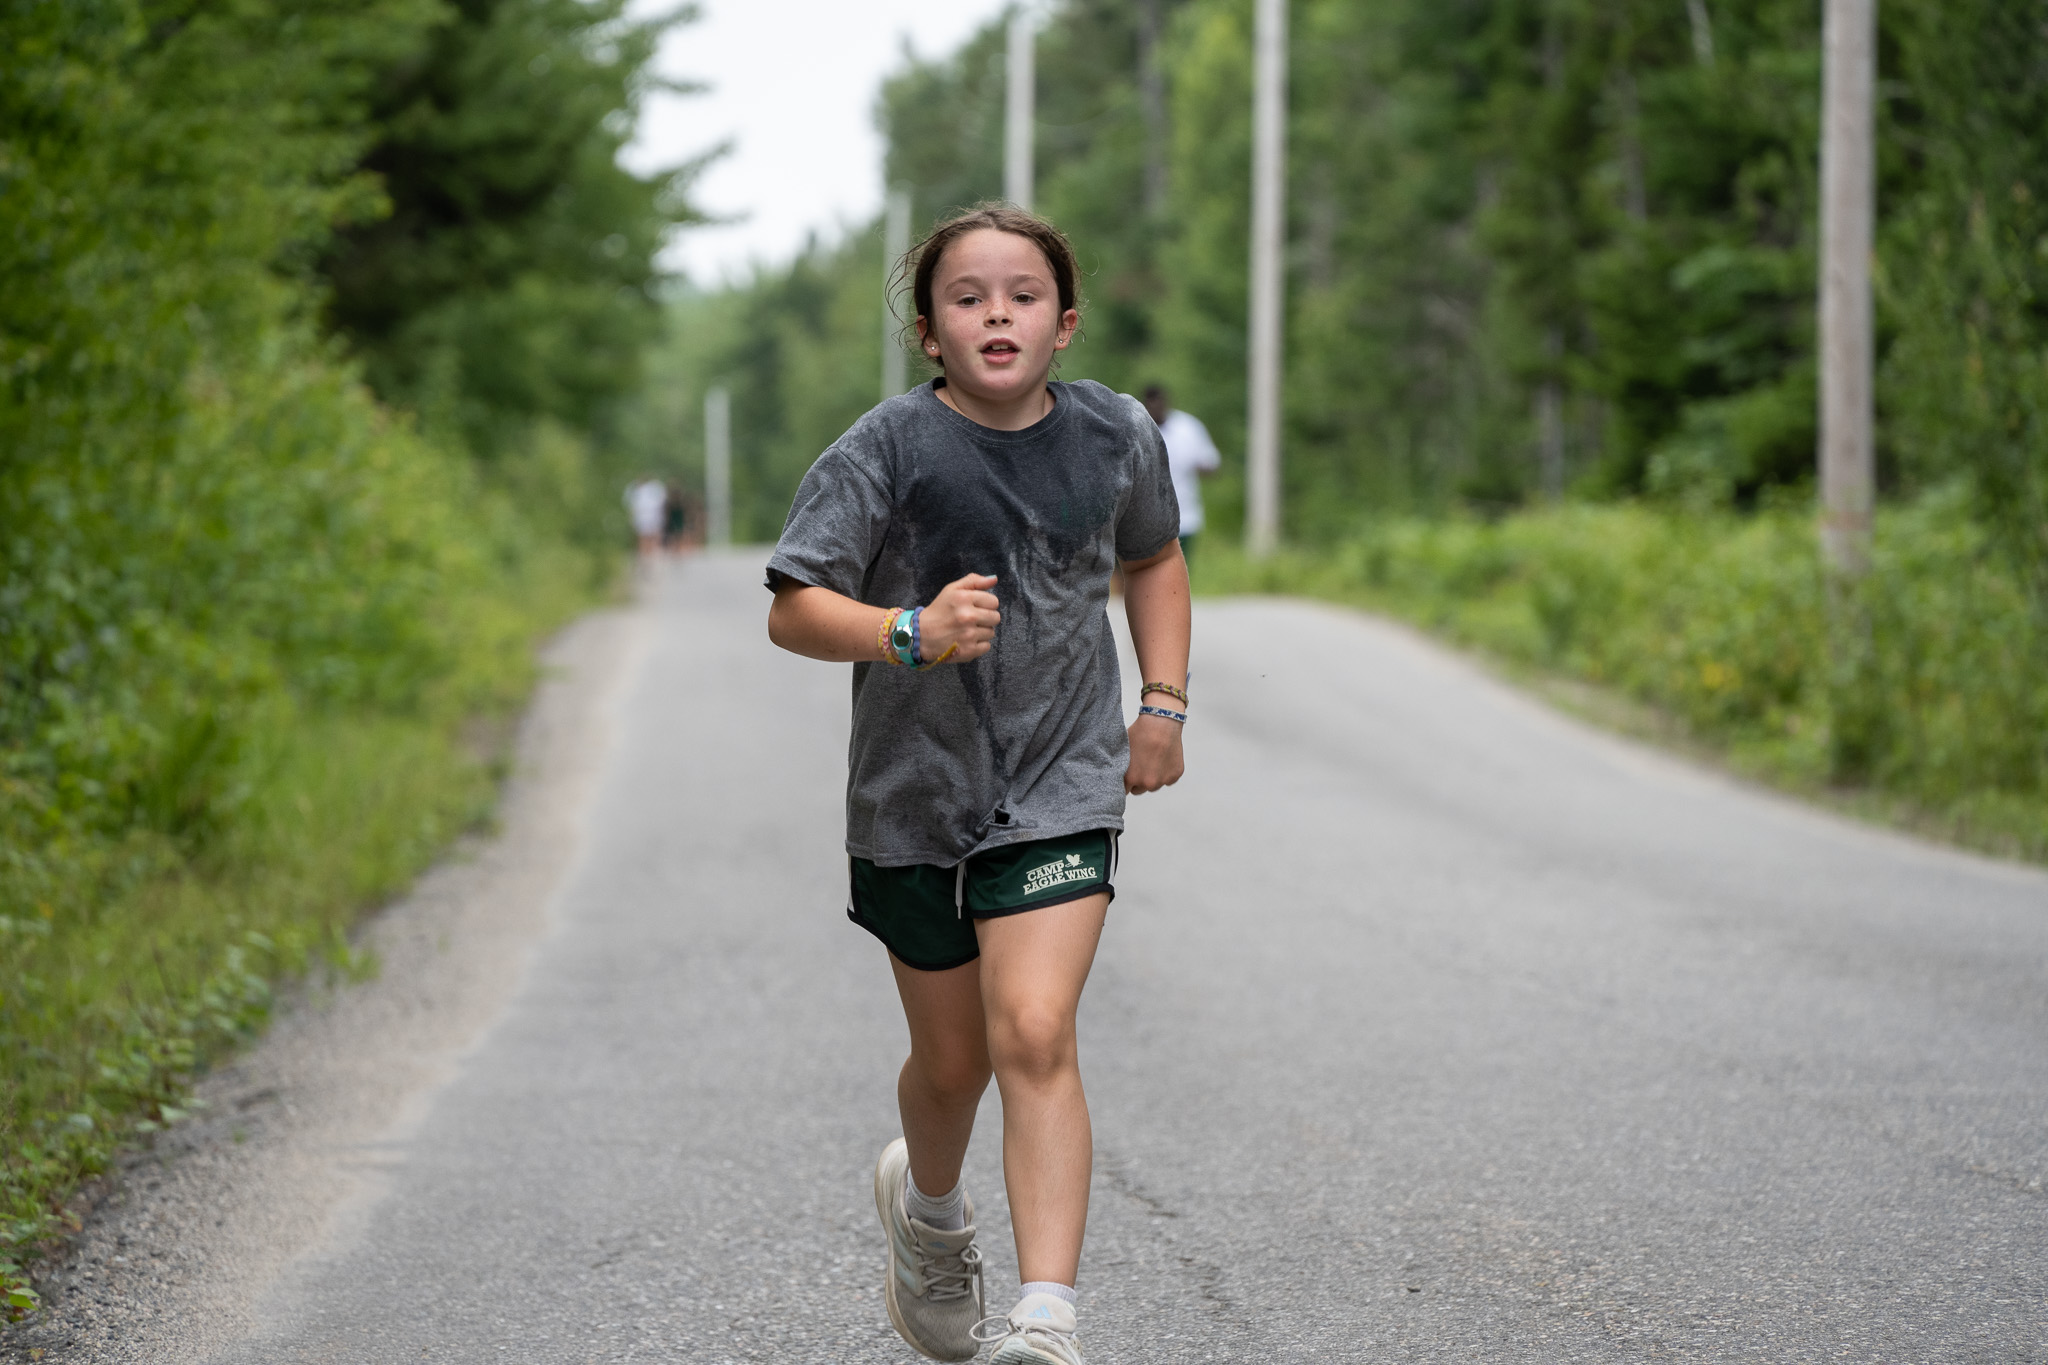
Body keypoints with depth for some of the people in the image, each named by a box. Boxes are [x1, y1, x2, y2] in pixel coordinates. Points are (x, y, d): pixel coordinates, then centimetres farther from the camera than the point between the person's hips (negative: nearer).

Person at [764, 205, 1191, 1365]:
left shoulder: (1116, 436, -1)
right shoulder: (888, 450, -11)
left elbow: (1154, 558, 19)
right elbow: (794, 609, -14)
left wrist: (1164, 703, 9)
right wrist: (912, 634, -32)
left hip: (1062, 790, 0)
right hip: (917, 793, 0)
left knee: (1035, 1039, -17)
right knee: (953, 1059, 14)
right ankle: (929, 1205, 49)